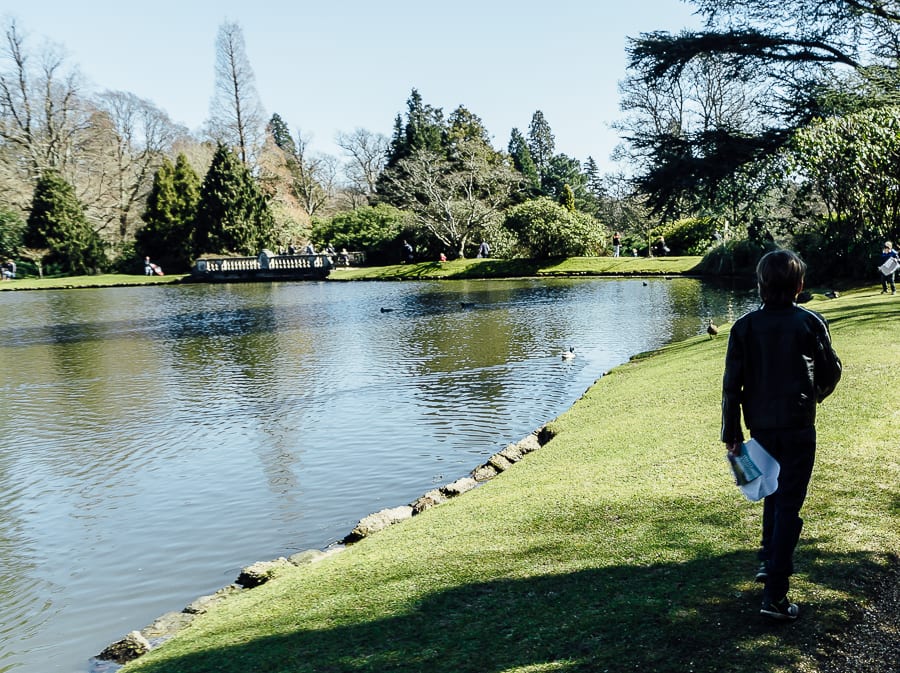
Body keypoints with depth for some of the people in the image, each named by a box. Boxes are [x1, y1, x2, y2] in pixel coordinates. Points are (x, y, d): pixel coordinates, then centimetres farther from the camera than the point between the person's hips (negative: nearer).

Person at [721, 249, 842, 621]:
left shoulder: (744, 326, -4)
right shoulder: (811, 323, -8)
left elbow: (732, 384, -5)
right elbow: (831, 370, 3)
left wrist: (731, 434, 2)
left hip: (760, 425, 3)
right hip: (798, 426, -3)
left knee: (775, 487, 28)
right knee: (788, 504, 0)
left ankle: (769, 559, 30)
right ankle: (774, 595, -1)